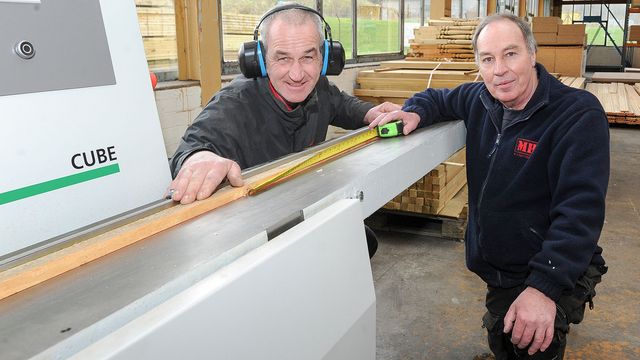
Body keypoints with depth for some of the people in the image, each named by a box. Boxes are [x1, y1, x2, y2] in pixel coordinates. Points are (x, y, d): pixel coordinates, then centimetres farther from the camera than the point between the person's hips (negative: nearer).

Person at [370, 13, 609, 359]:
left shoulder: (579, 114, -21)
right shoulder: (479, 100, -1)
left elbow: (579, 209, -29)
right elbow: (437, 98, 19)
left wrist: (544, 287, -38)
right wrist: (415, 112, -7)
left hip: (554, 275, -6)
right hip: (497, 272, 7)